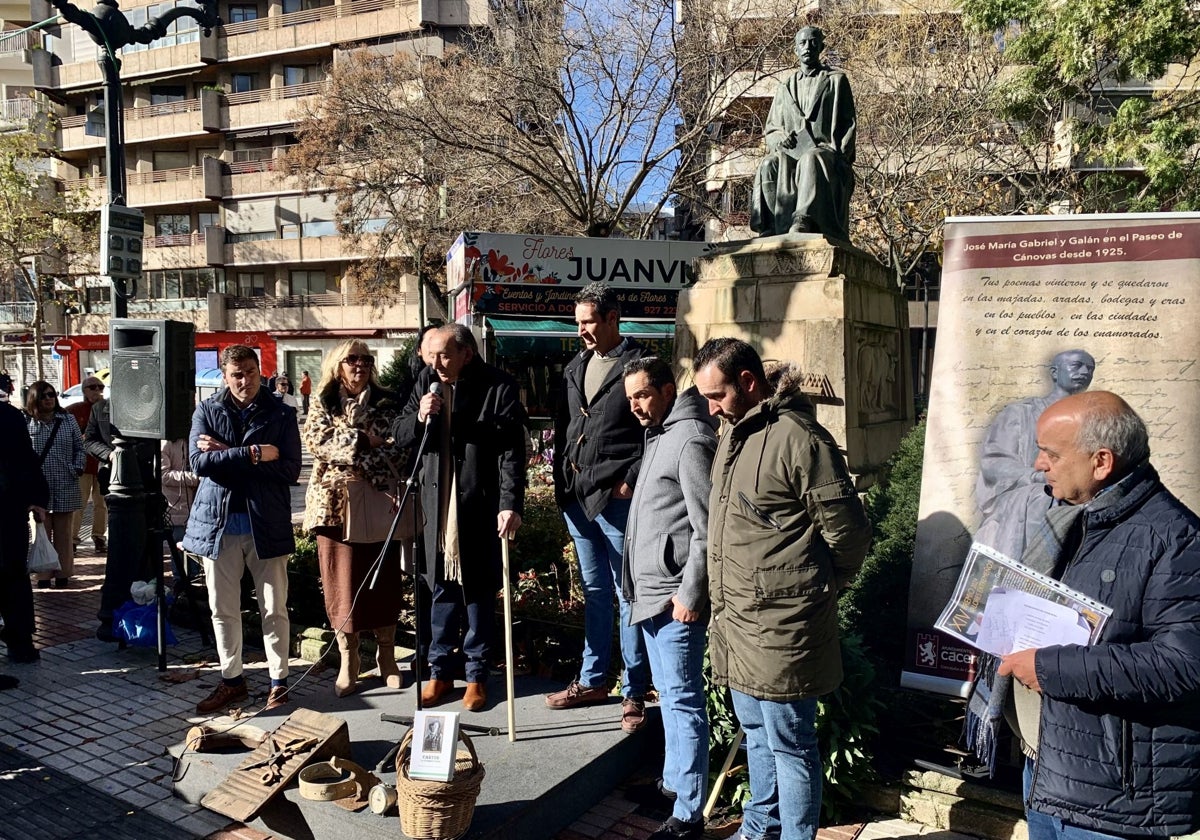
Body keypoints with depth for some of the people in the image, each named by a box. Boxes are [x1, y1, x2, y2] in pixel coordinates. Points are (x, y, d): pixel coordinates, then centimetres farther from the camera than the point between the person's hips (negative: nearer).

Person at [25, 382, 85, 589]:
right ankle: (43, 574, 15)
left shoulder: (68, 420, 6)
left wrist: (78, 468, -2)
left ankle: (63, 573, 19)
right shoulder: (26, 423, -1)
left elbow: (79, 448, 11)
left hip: (66, 487, 2)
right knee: (42, 533, 5)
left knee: (64, 533, 9)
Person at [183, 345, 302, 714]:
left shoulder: (281, 414, 1)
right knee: (222, 609, 11)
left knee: (274, 608, 4)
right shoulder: (206, 411, 6)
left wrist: (226, 456, -12)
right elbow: (199, 462, -8)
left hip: (266, 522, -2)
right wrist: (253, 454, -17)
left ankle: (279, 681, 16)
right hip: (218, 521, 2)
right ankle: (231, 680, 26)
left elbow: (290, 469, -10)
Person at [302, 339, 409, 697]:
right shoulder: (323, 403, 9)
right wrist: (362, 439, -12)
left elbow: (400, 447, -3)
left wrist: (364, 468, -15)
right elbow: (316, 440, -7)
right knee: (343, 581, 4)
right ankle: (348, 659, 17)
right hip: (334, 502, 0)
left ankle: (386, 655, 20)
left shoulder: (387, 402, 7)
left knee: (384, 580, 5)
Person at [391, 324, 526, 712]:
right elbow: (399, 436, 10)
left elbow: (512, 451, -12)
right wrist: (419, 417, -11)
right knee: (442, 587, 12)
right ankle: (439, 671, 25)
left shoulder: (499, 387, -9)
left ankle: (476, 675, 21)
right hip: (437, 504, 4)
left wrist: (511, 503, -20)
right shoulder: (427, 381, 5)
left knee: (478, 590, 8)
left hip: (480, 505, -4)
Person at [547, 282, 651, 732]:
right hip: (576, 495, 7)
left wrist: (632, 480, -15)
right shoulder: (576, 368, 14)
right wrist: (561, 477, 8)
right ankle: (593, 680, 28)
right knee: (594, 591, 16)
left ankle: (634, 692, 12)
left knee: (628, 594, 2)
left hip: (618, 497, -7)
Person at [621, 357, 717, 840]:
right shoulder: (660, 436, 16)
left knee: (682, 700, -2)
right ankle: (673, 783, 36)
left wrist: (691, 593, -20)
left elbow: (706, 527, -20)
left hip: (674, 597, -10)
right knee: (669, 696, 21)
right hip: (652, 593, 10)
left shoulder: (690, 439, -15)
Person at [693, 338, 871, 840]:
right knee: (756, 732, 24)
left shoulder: (799, 439, -18)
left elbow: (849, 533, -15)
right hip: (737, 619, 9)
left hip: (781, 625, -9)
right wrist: (723, 605, 13)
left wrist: (818, 590, -1)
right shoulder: (733, 436, 10)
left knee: (789, 745, 6)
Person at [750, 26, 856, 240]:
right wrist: (780, 136, -3)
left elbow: (849, 124, 9)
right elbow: (769, 130, 22)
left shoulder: (836, 80, 17)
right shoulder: (786, 88, 26)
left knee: (812, 160, -41)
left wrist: (838, 155, -9)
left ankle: (803, 221, -60)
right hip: (790, 151, 3)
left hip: (824, 149, -3)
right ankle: (774, 228, -46)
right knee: (770, 166, -34)